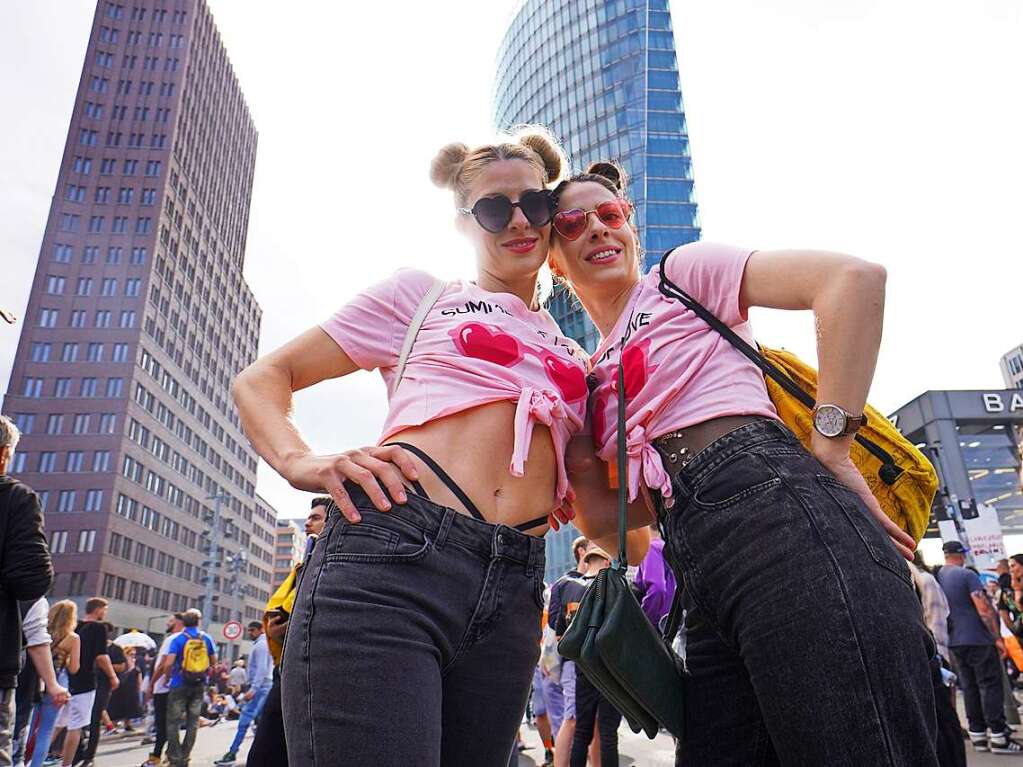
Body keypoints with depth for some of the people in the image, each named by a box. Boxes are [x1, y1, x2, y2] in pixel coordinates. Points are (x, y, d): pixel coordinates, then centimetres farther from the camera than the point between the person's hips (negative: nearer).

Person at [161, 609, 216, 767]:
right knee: (193, 722, 11)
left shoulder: (178, 639, -9)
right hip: (199, 685, 3)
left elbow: (168, 663, -17)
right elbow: (213, 661, 9)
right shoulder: (207, 638, 1)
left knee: (173, 721, 6)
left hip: (180, 685, -3)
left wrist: (167, 674, 3)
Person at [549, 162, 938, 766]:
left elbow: (855, 277, -6)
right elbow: (609, 519, 19)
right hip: (707, 578, 7)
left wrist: (828, 448, -11)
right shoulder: (593, 376, 24)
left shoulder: (680, 274, 8)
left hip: (778, 514, -6)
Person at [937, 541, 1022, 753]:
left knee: (969, 687, 10)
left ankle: (977, 735, 13)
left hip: (955, 642, 6)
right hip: (977, 639, -6)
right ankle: (998, 737, 1)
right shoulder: (966, 575, -11)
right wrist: (998, 637, -9)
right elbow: (984, 609, -15)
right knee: (990, 685, 0)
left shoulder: (936, 578, 7)